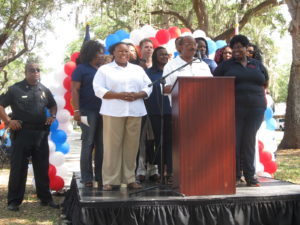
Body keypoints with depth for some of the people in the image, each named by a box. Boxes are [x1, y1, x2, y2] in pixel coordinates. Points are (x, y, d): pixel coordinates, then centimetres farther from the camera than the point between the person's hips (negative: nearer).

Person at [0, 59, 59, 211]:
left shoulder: (44, 90, 11)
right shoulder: (15, 89, -2)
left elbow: (53, 105, 25)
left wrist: (52, 116, 7)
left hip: (41, 134, 4)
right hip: (22, 133, -4)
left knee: (42, 168, 11)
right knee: (18, 167, 1)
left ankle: (45, 198, 21)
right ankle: (13, 201, 9)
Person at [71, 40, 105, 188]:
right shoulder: (81, 69, -1)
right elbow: (75, 90, -8)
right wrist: (76, 110, -15)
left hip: (103, 111, 5)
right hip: (88, 112, -5)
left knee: (101, 145, 7)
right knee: (88, 144, -1)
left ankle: (100, 176, 15)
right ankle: (87, 178, 6)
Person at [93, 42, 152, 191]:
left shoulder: (138, 69, 19)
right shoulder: (104, 69, 8)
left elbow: (148, 87, 12)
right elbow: (98, 89, -3)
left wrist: (137, 95, -8)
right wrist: (119, 95, -14)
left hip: (135, 112, 3)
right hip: (113, 112, -3)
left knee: (132, 145, 2)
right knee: (112, 145, -5)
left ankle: (129, 178, 10)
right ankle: (109, 180, 0)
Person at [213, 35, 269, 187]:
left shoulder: (257, 65, 16)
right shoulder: (226, 65, 9)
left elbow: (265, 84, 22)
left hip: (255, 109, 2)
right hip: (233, 109, -2)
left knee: (249, 141, 0)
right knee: (234, 141, -4)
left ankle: (250, 176, 6)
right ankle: (235, 175, 5)